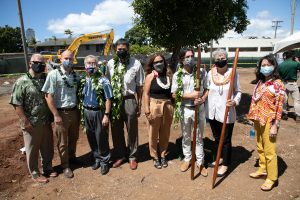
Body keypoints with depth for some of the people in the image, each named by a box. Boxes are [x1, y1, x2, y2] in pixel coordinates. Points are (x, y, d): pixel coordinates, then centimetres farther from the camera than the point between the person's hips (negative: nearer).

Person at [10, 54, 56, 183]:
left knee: (47, 147, 17)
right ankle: (35, 173, 29)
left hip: (46, 122, 5)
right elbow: (17, 104, -14)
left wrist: (51, 117, 8)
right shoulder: (21, 82, -11)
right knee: (32, 150, 11)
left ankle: (48, 168, 36)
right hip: (31, 124, -5)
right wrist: (26, 122, -16)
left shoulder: (45, 80, 5)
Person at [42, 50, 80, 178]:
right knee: (62, 142, 9)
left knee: (74, 138, 20)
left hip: (74, 111, 5)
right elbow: (48, 96, -13)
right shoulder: (53, 74, -11)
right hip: (61, 113, -5)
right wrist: (56, 115, -15)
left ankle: (72, 157, 42)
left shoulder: (75, 75, 5)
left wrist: (79, 109, 9)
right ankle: (65, 166, 26)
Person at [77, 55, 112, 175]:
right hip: (86, 112, 6)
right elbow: (80, 97, 13)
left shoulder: (103, 80, -11)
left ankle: (104, 161, 22)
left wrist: (106, 115, -16)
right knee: (91, 138, 15)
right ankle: (97, 158, 34)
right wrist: (81, 112, 8)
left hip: (99, 112, -5)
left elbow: (108, 99, -12)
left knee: (101, 138, 4)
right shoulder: (83, 81, 6)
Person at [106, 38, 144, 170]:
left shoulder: (136, 64, -3)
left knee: (132, 131, 9)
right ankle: (120, 155, 32)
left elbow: (139, 86, 0)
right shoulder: (110, 63, 3)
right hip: (114, 100, 3)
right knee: (116, 130, 13)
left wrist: (139, 105, 0)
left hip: (129, 100, -2)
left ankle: (132, 156, 28)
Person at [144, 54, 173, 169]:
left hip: (168, 106, 4)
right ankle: (155, 157, 26)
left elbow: (173, 91, 9)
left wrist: (173, 107, 1)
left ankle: (163, 155, 32)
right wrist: (147, 110, -12)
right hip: (155, 106, -3)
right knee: (154, 133, 8)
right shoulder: (150, 76, -3)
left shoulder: (169, 75, 6)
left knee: (165, 133, 14)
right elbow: (146, 94, -7)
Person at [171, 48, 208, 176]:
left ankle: (200, 162, 26)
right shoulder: (177, 75, -3)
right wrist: (190, 95, -16)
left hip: (199, 109, 0)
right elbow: (174, 94, -6)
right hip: (184, 109, 0)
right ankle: (187, 159, 33)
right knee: (186, 137, 15)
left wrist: (203, 98, -16)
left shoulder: (201, 73, -2)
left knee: (199, 137, 11)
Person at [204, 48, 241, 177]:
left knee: (226, 140, 8)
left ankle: (225, 165, 27)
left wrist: (235, 102, -23)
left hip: (226, 113, -4)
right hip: (212, 112, 5)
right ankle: (221, 158, 43)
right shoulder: (210, 73, -1)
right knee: (216, 138, 21)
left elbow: (238, 91, -5)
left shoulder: (233, 73, -10)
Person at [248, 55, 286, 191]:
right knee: (260, 147, 18)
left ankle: (272, 178, 19)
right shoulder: (260, 82, 8)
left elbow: (279, 107, -14)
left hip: (269, 121, -7)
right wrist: (254, 119, 14)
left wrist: (275, 126, -16)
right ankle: (262, 170, 37)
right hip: (258, 120, 7)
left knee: (269, 150, 2)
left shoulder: (278, 84, -12)